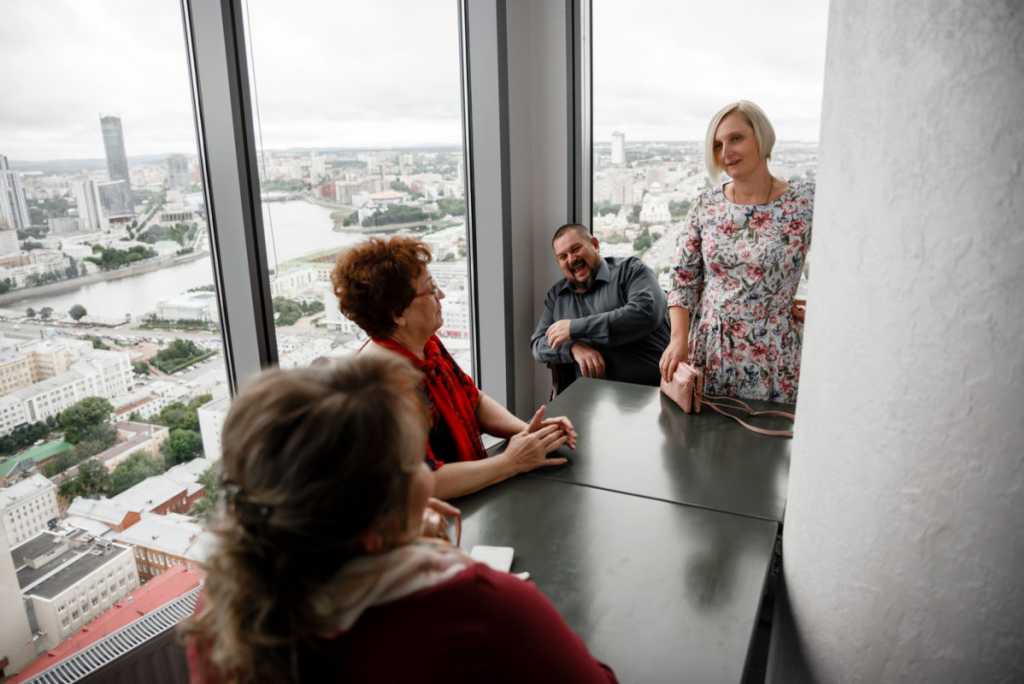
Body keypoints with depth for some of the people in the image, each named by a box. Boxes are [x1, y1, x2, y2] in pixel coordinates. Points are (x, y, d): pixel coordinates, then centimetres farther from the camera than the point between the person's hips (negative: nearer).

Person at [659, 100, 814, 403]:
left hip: (770, 360, -2)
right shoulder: (705, 205, 0)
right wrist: (679, 338, -8)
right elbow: (684, 279, 2)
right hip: (707, 351, 3)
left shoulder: (805, 202, -8)